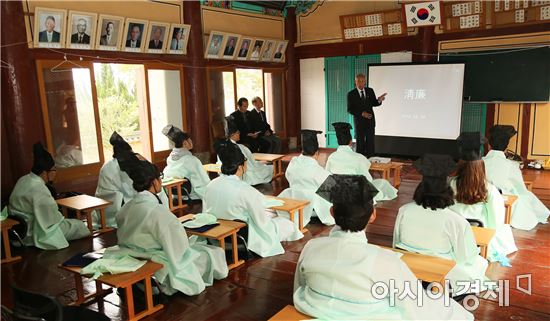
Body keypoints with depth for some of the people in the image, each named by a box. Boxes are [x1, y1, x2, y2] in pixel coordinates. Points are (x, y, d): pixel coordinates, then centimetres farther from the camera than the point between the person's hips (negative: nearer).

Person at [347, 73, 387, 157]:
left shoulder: (370, 91, 3)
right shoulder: (351, 94, -7)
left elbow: (373, 103, 10)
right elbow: (350, 109, -8)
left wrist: (379, 100, -12)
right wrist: (361, 113, -20)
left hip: (370, 120, 3)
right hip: (359, 121, -2)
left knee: (370, 142, 5)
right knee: (360, 142, 6)